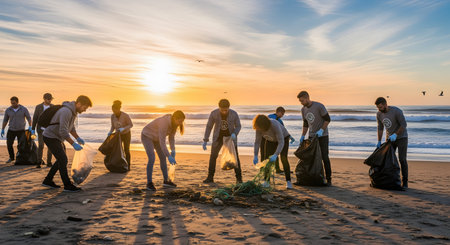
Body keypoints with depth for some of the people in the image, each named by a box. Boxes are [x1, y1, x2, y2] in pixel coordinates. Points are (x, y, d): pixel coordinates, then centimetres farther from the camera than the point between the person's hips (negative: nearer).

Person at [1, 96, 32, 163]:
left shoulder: (24, 109, -10)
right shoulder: (8, 110, -4)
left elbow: (29, 118, -6)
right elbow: (5, 120, 5)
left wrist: (30, 127, -19)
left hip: (21, 130, -2)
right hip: (11, 130, 2)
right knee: (9, 144, 1)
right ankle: (11, 157, 23)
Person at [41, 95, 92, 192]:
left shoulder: (73, 111, 4)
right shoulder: (66, 111, -28)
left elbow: (70, 127, 17)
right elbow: (63, 131, -31)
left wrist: (78, 138, 7)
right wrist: (73, 144, -29)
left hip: (57, 138, 10)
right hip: (50, 137, -10)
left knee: (62, 160, 15)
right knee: (63, 160, -10)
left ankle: (48, 181, 25)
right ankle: (68, 185, -3)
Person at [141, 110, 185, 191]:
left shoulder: (175, 123, -13)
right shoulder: (164, 123, -38)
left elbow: (171, 137, -4)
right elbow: (162, 142, -38)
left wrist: (173, 150, -17)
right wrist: (169, 156, -40)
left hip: (155, 137, 8)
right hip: (147, 136, -8)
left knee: (163, 158, 7)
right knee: (152, 159, -20)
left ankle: (166, 181, 17)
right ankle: (149, 183, -9)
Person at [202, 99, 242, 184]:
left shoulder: (234, 114, -19)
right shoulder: (214, 114, -18)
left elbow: (238, 126, -5)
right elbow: (209, 126, -8)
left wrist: (234, 134, -26)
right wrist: (205, 140, -9)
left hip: (230, 137, -1)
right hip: (218, 138, 1)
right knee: (213, 157, -4)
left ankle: (239, 178, 5)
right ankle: (210, 178, 5)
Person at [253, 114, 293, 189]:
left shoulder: (275, 125, -41)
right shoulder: (259, 127, -25)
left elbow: (281, 142, -41)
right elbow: (257, 141, -17)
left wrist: (275, 155, -51)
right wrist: (255, 155, -26)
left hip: (284, 138, -5)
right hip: (271, 140, 5)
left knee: (283, 158, -21)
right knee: (267, 159, -5)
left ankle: (288, 181, -14)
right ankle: (266, 181, 3)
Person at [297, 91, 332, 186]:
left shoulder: (319, 106, -16)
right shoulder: (303, 109, 4)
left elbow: (328, 119, -11)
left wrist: (321, 130, -23)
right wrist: (302, 136, 5)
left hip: (323, 136, -5)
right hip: (312, 136, 5)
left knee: (325, 158, -5)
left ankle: (328, 179, 3)